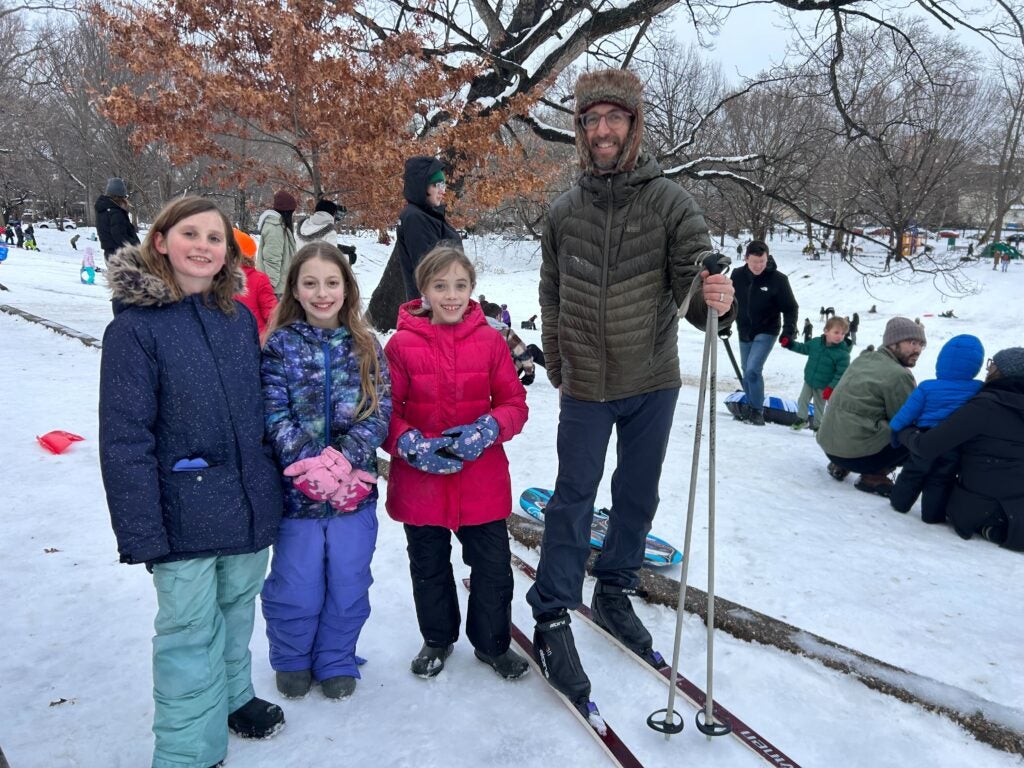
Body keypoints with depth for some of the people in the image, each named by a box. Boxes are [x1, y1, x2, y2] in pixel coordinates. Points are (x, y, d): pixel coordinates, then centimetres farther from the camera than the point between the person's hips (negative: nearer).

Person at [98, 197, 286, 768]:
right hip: (186, 513, -5)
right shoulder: (135, 327, -12)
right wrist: (142, 532, -15)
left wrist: (273, 484, 13)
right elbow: (125, 439, -13)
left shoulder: (240, 319, 4)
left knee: (238, 608, 21)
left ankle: (233, 696, 46)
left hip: (250, 505, 5)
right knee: (189, 630, 7)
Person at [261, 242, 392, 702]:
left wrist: (345, 458, -18)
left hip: (355, 488, 2)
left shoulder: (365, 347, 3)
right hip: (296, 488, -1)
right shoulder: (279, 347, -3)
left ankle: (336, 662, 34)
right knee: (295, 588, 8)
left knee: (348, 584, 11)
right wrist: (313, 463, -20)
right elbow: (275, 416, -8)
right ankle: (291, 660, 35)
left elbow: (380, 410, -4)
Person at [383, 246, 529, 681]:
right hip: (420, 480, 0)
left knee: (493, 567, 11)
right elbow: (384, 411, -3)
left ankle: (492, 643, 37)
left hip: (482, 480, 1)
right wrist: (411, 445, -20)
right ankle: (438, 639, 44)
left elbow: (514, 404, 1)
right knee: (429, 567, 18)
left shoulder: (490, 342, -3)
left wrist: (488, 430, -17)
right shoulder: (402, 344, -7)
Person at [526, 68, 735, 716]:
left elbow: (693, 284, -13)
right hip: (585, 385, 0)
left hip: (653, 382, 1)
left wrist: (714, 300, -36)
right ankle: (553, 618, 15)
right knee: (574, 498, 2)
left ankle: (615, 592, 34)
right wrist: (557, 366, 16)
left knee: (638, 494, 13)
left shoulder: (671, 202, -7)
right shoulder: (564, 212, -1)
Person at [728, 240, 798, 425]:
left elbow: (790, 308, -10)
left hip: (766, 332, -5)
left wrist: (789, 330, -20)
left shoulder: (778, 279, -18)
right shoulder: (738, 275, -8)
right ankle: (750, 406, 31)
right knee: (746, 371, 14)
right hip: (744, 332, 5)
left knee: (753, 370, -17)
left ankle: (757, 411, -3)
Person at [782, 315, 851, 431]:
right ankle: (801, 419, 32)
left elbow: (841, 373, -21)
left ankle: (816, 424, 31)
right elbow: (803, 348, 10)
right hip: (809, 380, 4)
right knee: (802, 400, 12)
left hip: (824, 386, -4)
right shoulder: (815, 342, -10)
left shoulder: (842, 353, -23)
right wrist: (789, 344, -1)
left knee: (819, 405, 12)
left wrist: (831, 388, -24)